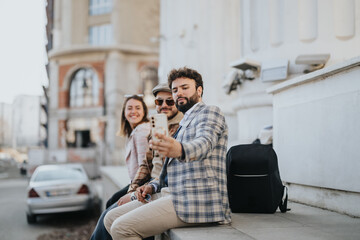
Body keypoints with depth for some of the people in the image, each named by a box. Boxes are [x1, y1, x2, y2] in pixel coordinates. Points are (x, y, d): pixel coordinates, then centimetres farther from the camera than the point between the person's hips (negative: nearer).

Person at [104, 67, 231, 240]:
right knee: (111, 219, 3)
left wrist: (179, 150, -47)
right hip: (172, 194, 10)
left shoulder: (209, 112, 0)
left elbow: (203, 143, -24)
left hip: (196, 200, -10)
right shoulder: (185, 123, 29)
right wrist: (153, 186, 12)